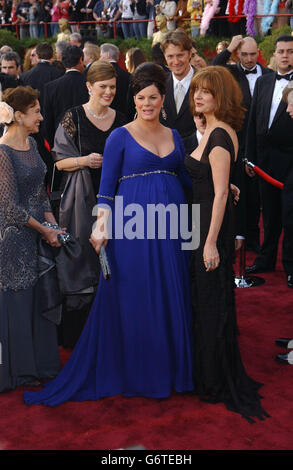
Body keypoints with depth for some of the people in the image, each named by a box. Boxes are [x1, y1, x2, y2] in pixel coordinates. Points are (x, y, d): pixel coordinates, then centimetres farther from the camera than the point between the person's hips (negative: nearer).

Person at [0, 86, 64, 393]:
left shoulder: (31, 143, 8)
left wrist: (52, 223, 3)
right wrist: (45, 230, -11)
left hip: (39, 232, 7)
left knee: (40, 298, 13)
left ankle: (42, 362, 28)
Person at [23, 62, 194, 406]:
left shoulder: (174, 136, 13)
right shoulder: (120, 136, -1)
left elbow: (186, 178, 19)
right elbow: (106, 189, -5)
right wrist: (101, 225, -17)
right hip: (132, 225, -4)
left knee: (169, 298, 10)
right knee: (131, 299, 2)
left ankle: (167, 368, 24)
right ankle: (131, 372, 17)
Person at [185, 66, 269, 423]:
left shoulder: (220, 135, -19)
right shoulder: (212, 131, 11)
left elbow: (220, 193, -22)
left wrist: (211, 242, -23)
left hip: (212, 225, -10)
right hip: (200, 221, 10)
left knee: (211, 300, 2)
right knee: (203, 297, 18)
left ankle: (216, 382, 17)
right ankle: (206, 373, 34)